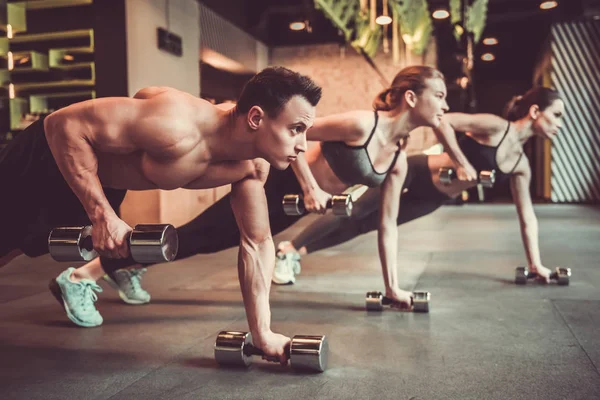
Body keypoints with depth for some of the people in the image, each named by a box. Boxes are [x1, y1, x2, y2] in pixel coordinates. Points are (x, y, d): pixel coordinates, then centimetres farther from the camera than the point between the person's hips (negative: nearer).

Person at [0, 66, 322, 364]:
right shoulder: (178, 126, -41)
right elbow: (65, 124, -34)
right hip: (47, 159, -6)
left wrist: (263, 334, -12)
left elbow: (256, 243, -9)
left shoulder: (252, 166, -18)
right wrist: (102, 215, -36)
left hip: (103, 181, 7)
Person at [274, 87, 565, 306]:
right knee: (353, 213, -1)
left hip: (431, 200, 7)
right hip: (415, 173, -7)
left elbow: (527, 215, 8)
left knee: (366, 224, 10)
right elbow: (443, 121, -25)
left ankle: (299, 251, 22)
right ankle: (289, 249, 13)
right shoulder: (495, 126, -19)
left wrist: (535, 263, 8)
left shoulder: (521, 165, 3)